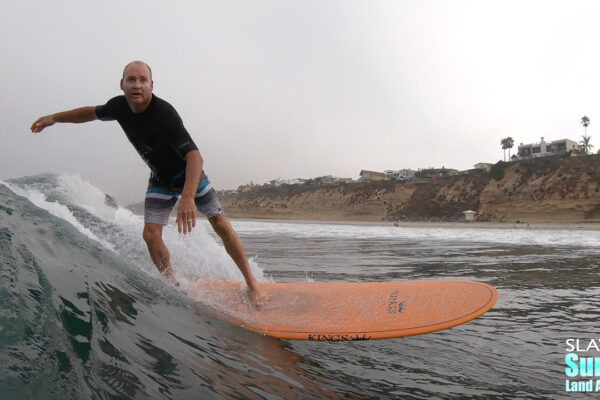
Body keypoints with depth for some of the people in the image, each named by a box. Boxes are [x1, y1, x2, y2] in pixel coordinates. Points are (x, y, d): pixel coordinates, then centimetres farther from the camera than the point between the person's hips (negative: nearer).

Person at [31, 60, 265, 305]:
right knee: (151, 233, -9)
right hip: (160, 179, 6)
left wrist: (188, 197, -57)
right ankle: (173, 286, 9)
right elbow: (93, 112, 14)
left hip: (189, 174, -5)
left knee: (221, 225, -11)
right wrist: (54, 117, 10)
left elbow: (194, 156, -44)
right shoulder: (120, 106, -12)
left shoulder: (164, 113, -33)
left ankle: (251, 282, 1)